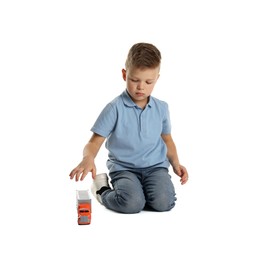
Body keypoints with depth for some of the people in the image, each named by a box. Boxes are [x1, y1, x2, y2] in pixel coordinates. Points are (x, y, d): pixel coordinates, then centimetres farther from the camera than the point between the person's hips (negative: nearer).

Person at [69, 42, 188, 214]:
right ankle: (103, 190, 5)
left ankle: (141, 189, 10)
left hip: (155, 166, 3)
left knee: (163, 202, -24)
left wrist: (176, 164, 5)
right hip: (123, 167, -3)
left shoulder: (161, 108, 6)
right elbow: (94, 143, -9)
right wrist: (88, 158, -32)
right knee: (131, 203, -28)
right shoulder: (115, 108, -7)